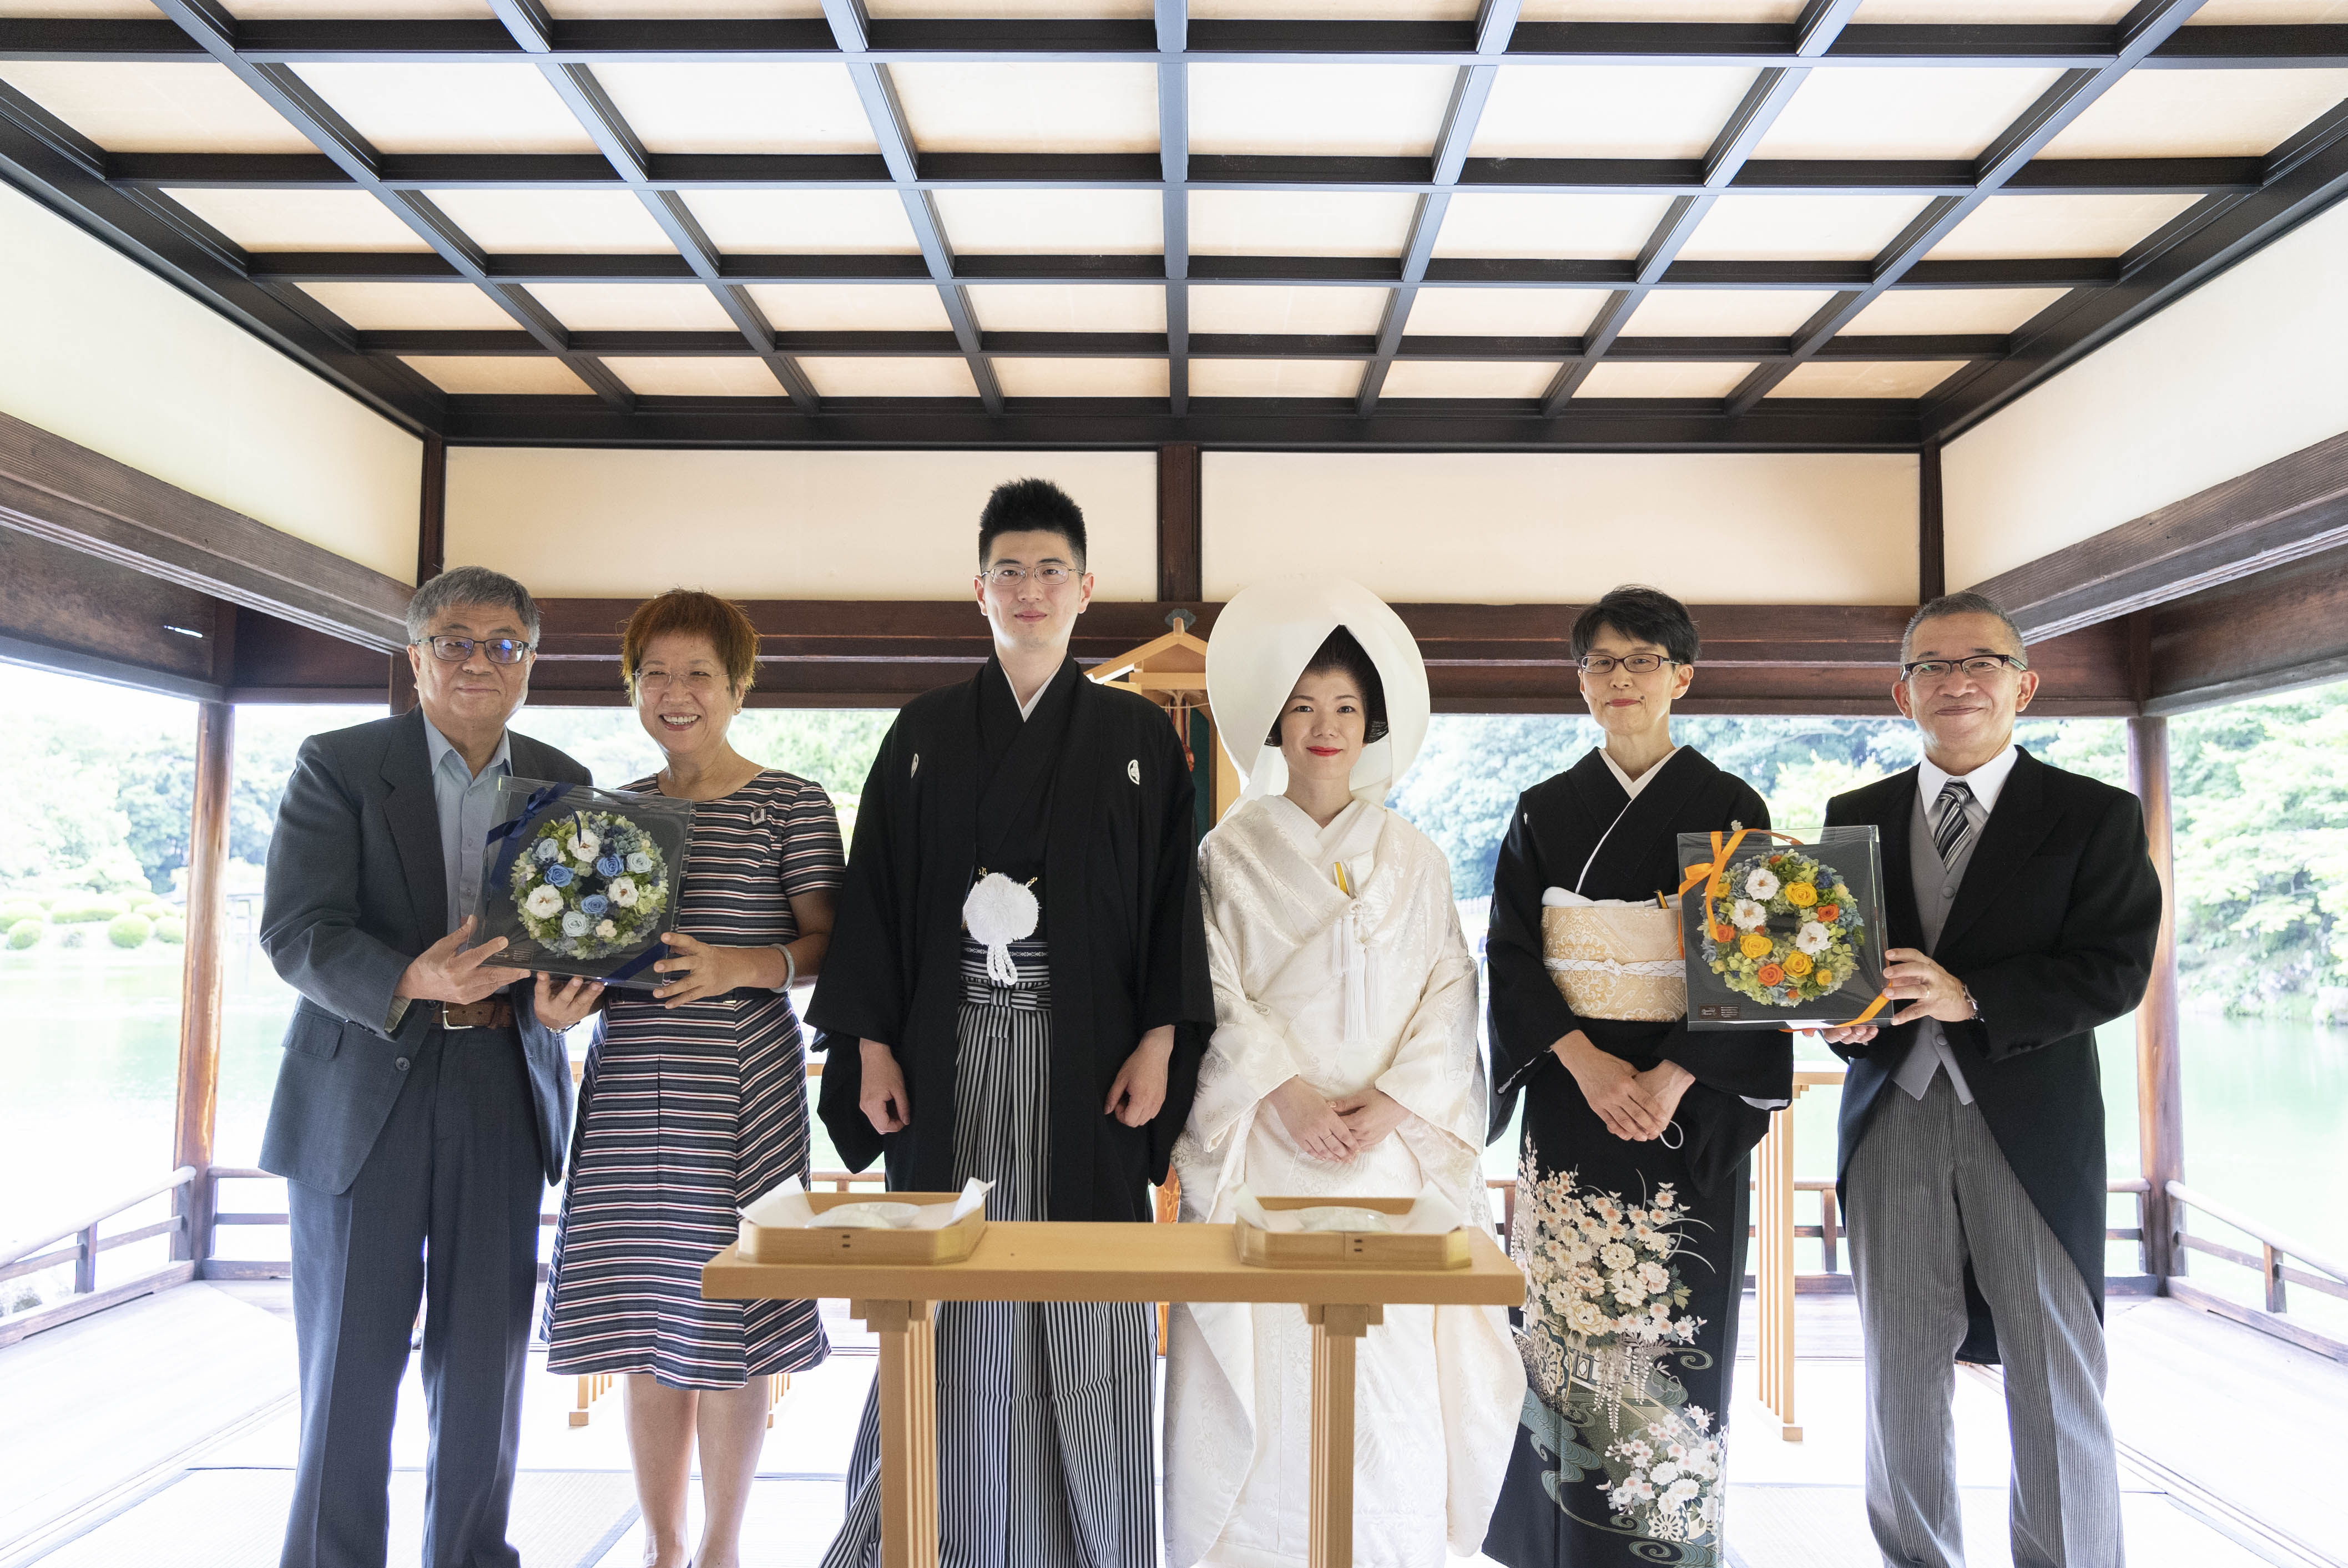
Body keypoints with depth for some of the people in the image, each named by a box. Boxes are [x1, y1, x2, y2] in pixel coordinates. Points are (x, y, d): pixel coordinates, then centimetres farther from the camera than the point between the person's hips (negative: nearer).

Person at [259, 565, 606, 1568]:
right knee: (349, 1363, 5)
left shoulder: (562, 786, 9)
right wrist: (409, 983, -28)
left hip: (505, 1097, 3)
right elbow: (297, 932, -10)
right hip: (363, 1094, -3)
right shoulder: (337, 767, -1)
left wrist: (564, 993, -15)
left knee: (486, 1361, 10)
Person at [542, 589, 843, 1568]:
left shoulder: (791, 805, -2)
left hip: (739, 1080, -5)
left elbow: (828, 944, -5)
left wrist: (740, 966, -21)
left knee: (724, 1311, 1)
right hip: (626, 1081, 5)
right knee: (641, 1314, 10)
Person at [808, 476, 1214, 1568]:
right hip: (952, 1054, 1)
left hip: (1083, 1055, -1)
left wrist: (1159, 1042, -8)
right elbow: (876, 893, 7)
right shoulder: (924, 733, 9)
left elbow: (1172, 896, 2)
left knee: (1084, 1315, 3)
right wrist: (870, 1046, 0)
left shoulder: (1138, 736, 5)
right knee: (947, 1303, 6)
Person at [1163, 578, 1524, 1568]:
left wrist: (1393, 1100, -9)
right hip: (1264, 1147, -1)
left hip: (1388, 1149, 1)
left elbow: (1450, 992, 4)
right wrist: (1288, 1094, -13)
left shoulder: (1413, 859, 10)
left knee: (1391, 1367, -1)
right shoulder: (1229, 854, 5)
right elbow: (1216, 993, -2)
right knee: (1265, 1366, -2)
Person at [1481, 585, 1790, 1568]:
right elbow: (1510, 951, 1)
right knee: (1567, 1328, 2)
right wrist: (1588, 1063, -13)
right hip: (1569, 1097, 2)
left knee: (1674, 1331, -3)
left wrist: (1671, 1078, -15)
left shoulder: (1730, 807, 3)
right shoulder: (1544, 812, 9)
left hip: (1690, 1109, -1)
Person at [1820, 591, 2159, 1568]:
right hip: (1893, 1121, 3)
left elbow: (2116, 968, -8)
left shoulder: (2096, 816, 3)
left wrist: (1968, 997, -20)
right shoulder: (1855, 817, 12)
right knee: (1900, 1377, 11)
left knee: (2056, 1386, 5)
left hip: (2030, 1128, -2)